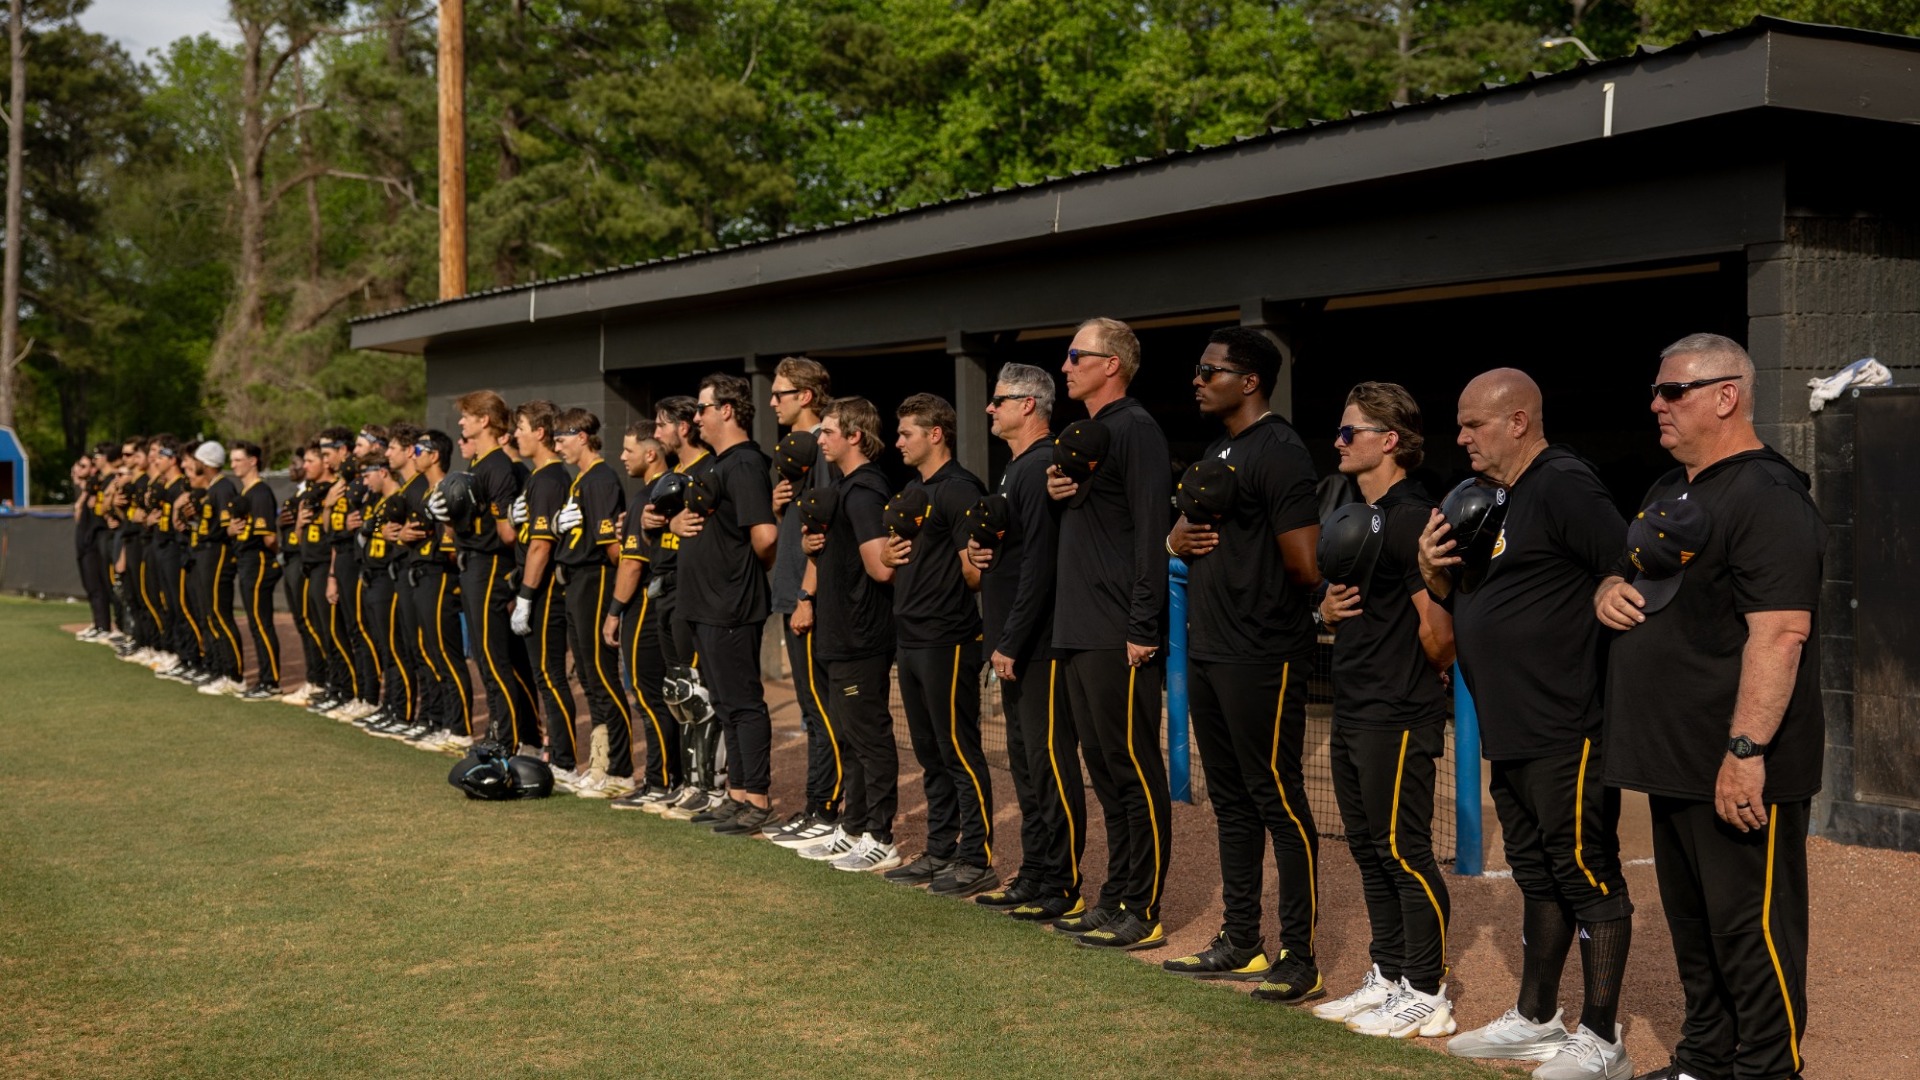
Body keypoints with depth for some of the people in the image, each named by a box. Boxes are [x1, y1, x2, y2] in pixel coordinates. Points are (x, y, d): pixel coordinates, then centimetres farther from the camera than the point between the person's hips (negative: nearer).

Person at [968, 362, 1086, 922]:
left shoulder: (1043, 469, -15)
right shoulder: (1017, 469, 17)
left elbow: (1039, 564, -22)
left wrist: (1011, 642, -20)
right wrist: (979, 551, 4)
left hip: (1039, 645, -11)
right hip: (1017, 645, 11)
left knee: (1051, 761, -6)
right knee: (1025, 760, 14)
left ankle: (1063, 888, 0)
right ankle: (1034, 876, 22)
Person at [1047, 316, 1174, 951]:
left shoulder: (1134, 429, -11)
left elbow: (1150, 531, -17)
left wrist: (1142, 627, -21)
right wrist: (1058, 493, 3)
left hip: (1118, 637, -10)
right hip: (1080, 632, 10)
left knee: (1134, 772, -4)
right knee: (1106, 771, 14)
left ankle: (1142, 912, 2)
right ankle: (1116, 897, 21)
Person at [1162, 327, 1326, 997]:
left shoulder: (1278, 451, -13)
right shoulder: (1215, 452, 16)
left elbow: (1306, 563, -20)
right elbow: (1188, 535, 25)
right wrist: (1182, 537, 1)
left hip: (1262, 658, -10)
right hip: (1207, 652, 10)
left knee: (1278, 801, -5)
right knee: (1231, 800, 15)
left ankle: (1300, 958, 1)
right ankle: (1239, 942, 24)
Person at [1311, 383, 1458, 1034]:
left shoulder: (1410, 518, -15)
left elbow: (1438, 624, -20)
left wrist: (1429, 676, -3)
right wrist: (1329, 609, 3)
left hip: (1398, 717, -10)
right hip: (1353, 713, 10)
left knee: (1404, 851, -3)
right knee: (1370, 851, 14)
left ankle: (1426, 993, 6)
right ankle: (1387, 977, 23)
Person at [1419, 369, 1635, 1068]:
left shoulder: (1563, 486, -13)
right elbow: (1470, 603, 22)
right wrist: (1435, 574, 4)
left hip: (1566, 731, -10)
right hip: (1511, 734, 10)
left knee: (1587, 876, -4)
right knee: (1537, 874, 17)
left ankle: (1599, 1042, 2)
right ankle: (1535, 1021, 28)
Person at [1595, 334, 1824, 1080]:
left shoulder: (1766, 496, -15)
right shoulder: (1669, 492, 16)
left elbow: (1780, 633, -24)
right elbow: (1640, 581, 30)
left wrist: (1745, 750, -28)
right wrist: (1610, 590, 5)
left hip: (1738, 772, -10)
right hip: (1675, 763, 10)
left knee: (1750, 928, -4)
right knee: (1693, 925, 18)